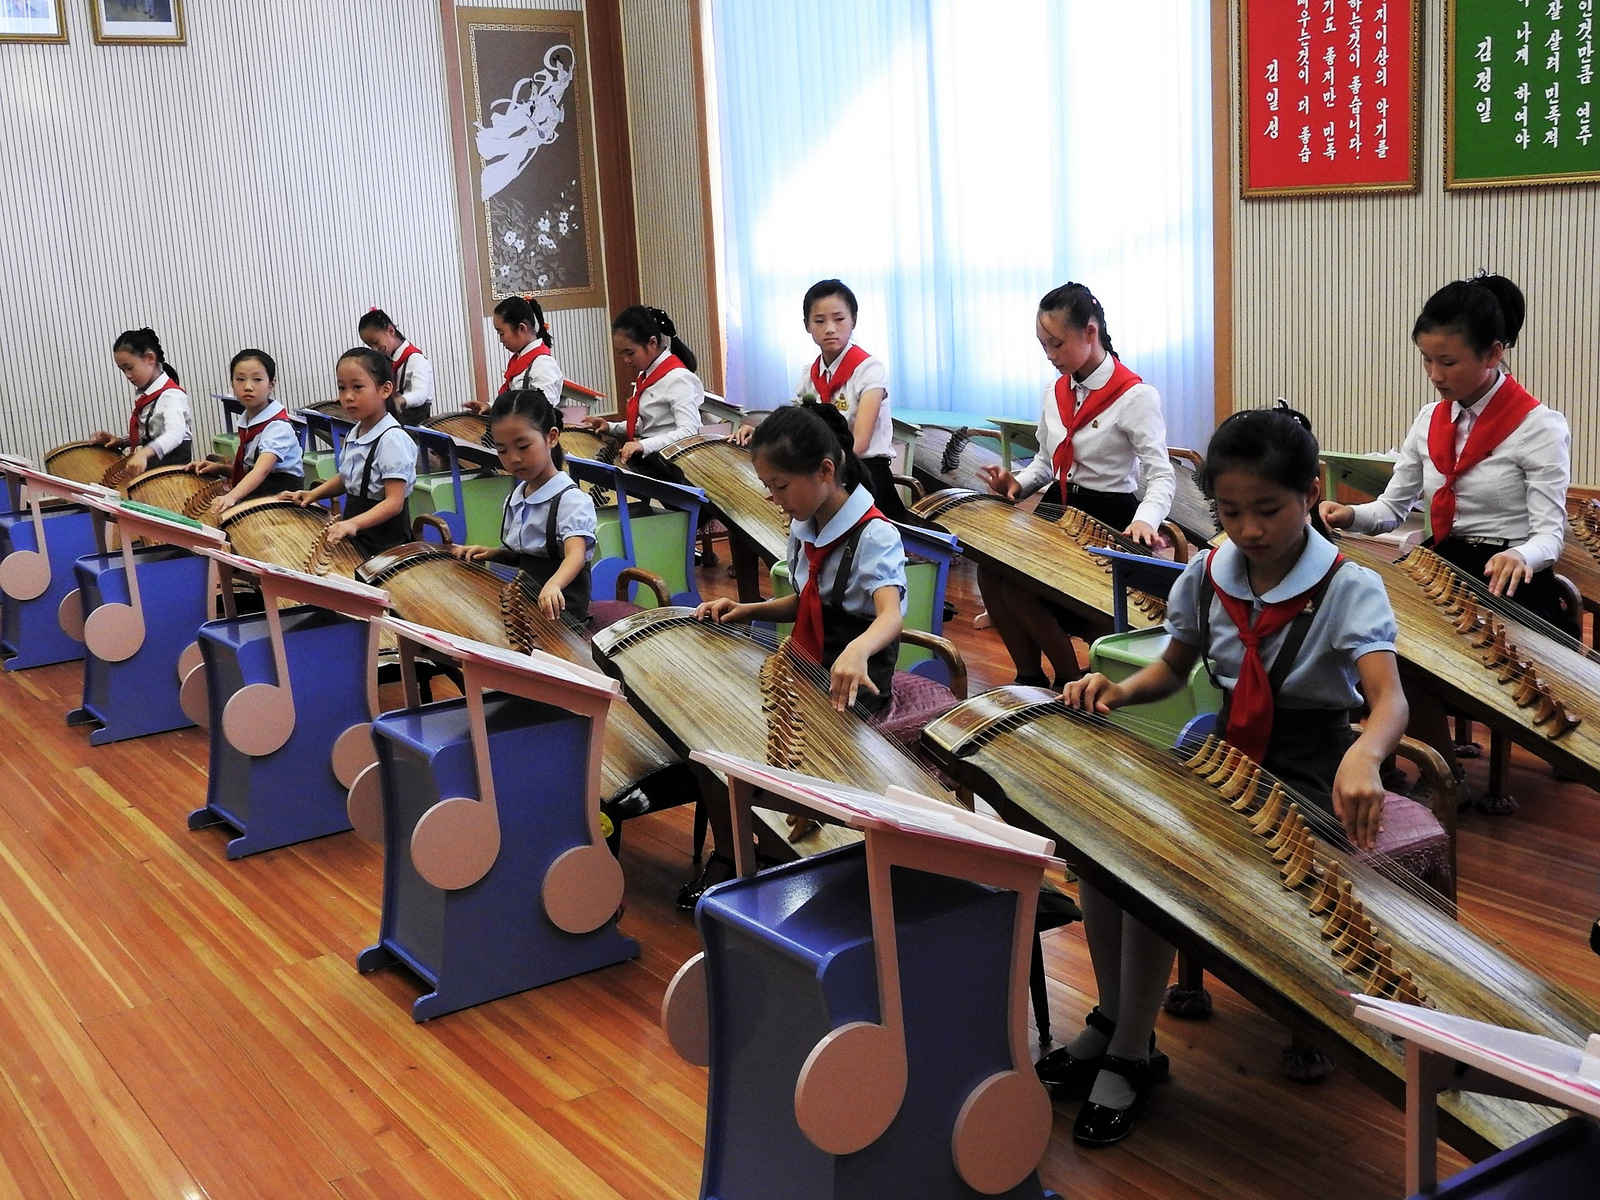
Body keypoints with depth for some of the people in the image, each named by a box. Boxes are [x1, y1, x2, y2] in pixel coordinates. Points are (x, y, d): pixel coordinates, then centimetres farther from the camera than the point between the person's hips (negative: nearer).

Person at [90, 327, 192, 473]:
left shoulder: (171, 395, -19)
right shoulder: (143, 395, 12)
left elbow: (174, 434, -37)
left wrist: (144, 453, -52)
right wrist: (121, 441, 5)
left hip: (173, 463, -9)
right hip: (150, 464, 9)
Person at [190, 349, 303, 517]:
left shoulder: (278, 426, -17)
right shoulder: (246, 423, 9)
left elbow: (262, 470, -32)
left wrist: (232, 496, -47)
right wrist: (219, 468, 3)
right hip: (254, 494, 8)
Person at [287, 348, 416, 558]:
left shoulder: (392, 439, -20)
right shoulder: (353, 435, 7)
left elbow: (394, 502, -26)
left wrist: (354, 523, -38)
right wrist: (314, 494, 9)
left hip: (384, 541, -8)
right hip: (354, 534, 8)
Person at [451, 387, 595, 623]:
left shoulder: (570, 500, -14)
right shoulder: (515, 499, 11)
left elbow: (575, 555, -31)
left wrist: (553, 585, -53)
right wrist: (491, 554, 2)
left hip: (557, 611, -7)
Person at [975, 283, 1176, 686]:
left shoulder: (1135, 396, -14)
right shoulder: (1057, 392, 9)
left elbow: (1161, 475, -19)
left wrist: (1144, 520, -40)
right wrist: (1018, 484, -3)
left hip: (1108, 520, -7)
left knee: (1019, 589, -23)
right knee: (990, 573, -18)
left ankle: (1072, 682, 0)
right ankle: (1029, 677, 0)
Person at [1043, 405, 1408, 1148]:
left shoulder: (1350, 591, -16)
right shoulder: (1207, 577, 0)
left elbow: (1389, 698, -32)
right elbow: (1174, 669, 16)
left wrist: (1363, 756, -56)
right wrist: (1118, 689, -7)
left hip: (1307, 777, -6)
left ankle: (1130, 1055, -5)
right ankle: (1114, 1020, 5)